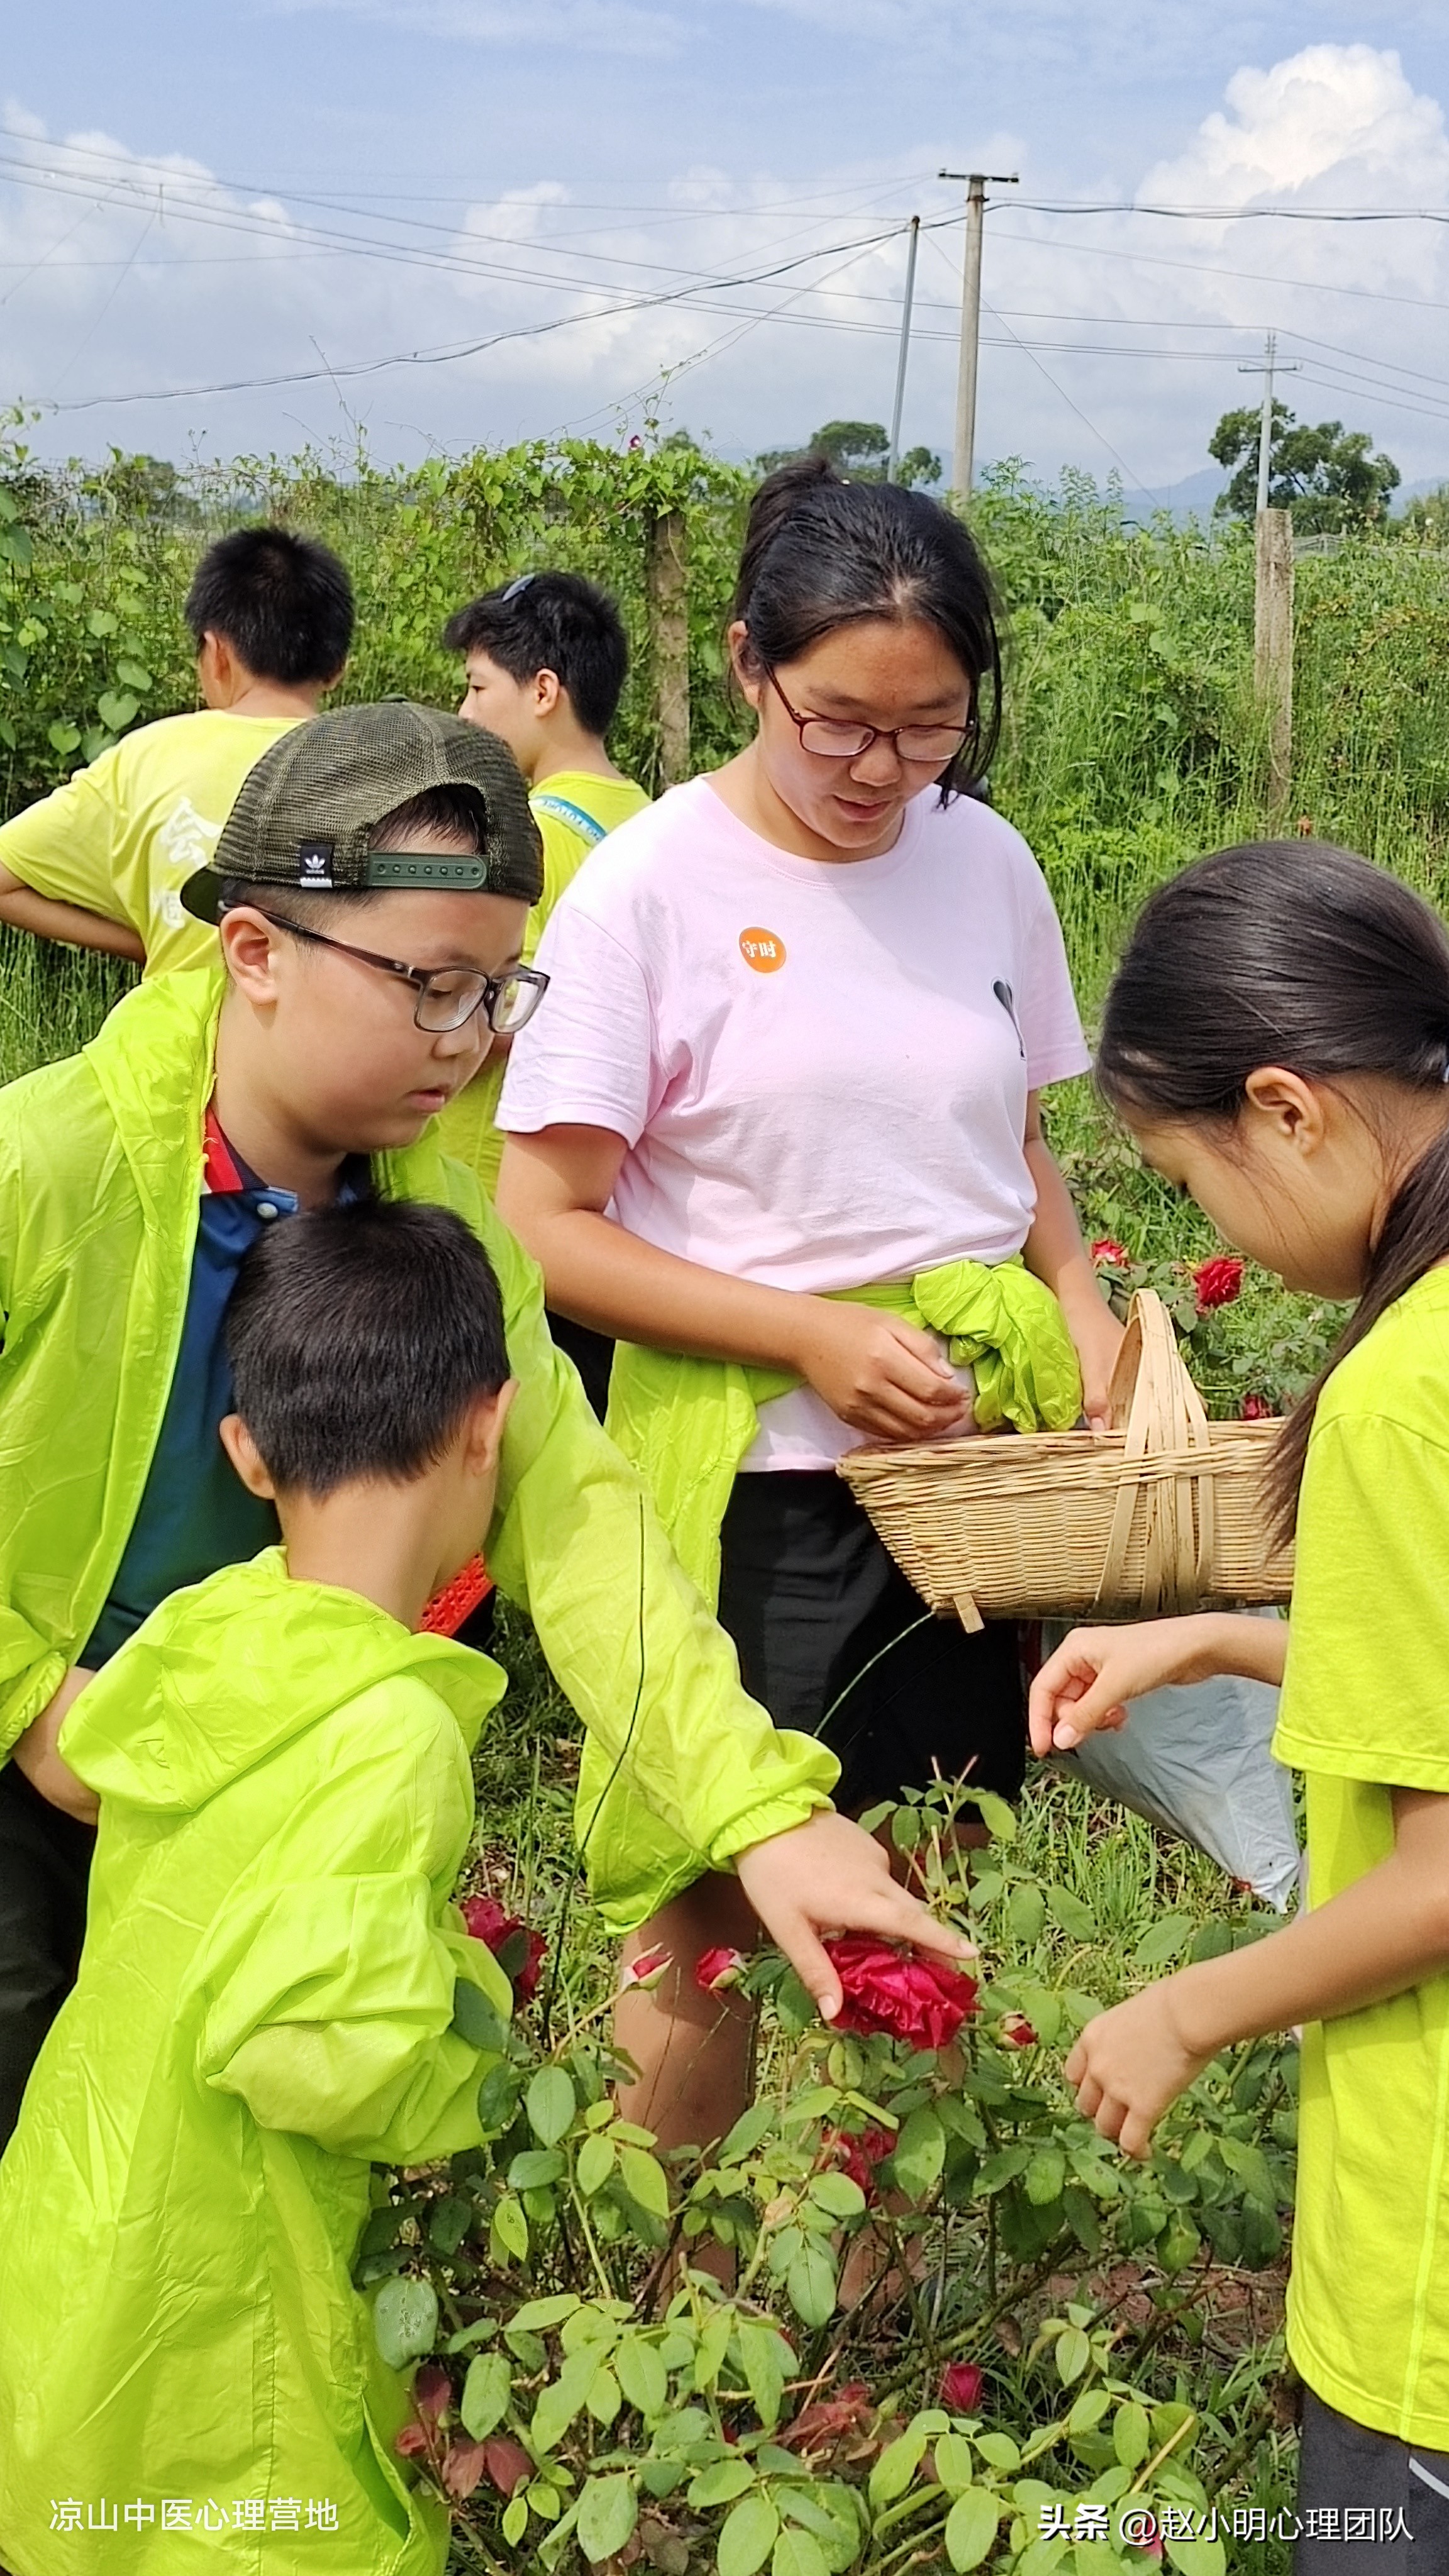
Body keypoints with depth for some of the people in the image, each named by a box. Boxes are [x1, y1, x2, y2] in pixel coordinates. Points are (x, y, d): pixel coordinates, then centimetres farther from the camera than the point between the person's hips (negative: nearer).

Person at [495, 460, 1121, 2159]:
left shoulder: (986, 862, 5)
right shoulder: (652, 886, -9)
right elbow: (545, 1228, -9)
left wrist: (1085, 1320, -1)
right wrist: (816, 1335, -17)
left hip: (992, 1444, 4)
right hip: (760, 1469, -4)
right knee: (717, 1915, 5)